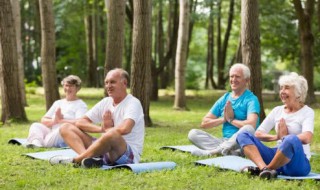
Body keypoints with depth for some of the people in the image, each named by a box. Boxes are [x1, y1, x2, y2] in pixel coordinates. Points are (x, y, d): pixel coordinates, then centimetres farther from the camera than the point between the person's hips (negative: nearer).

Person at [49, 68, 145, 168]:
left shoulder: (133, 103, -8)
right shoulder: (106, 102, 13)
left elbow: (124, 129, -28)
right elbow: (80, 123, 8)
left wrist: (106, 129, -8)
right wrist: (101, 128, -10)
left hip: (129, 155, -8)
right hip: (105, 151, 8)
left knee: (112, 134, -42)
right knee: (66, 128, 0)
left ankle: (75, 160, -24)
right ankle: (88, 158, -29)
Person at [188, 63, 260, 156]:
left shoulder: (251, 99, -2)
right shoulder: (224, 99, 15)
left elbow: (251, 124, -22)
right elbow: (204, 123, 12)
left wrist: (231, 120, -6)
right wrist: (223, 119, -4)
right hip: (225, 141, 5)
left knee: (248, 129, -37)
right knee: (192, 133, -12)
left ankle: (211, 151, -32)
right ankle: (228, 151, -32)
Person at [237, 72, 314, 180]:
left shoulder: (307, 112, 0)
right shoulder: (277, 110, 15)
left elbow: (307, 138, -19)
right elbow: (258, 134, 8)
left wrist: (285, 137, -6)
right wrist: (276, 137, -9)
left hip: (298, 161, -5)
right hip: (277, 154, 6)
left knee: (292, 140, -40)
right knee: (243, 136, -11)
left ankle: (262, 170, -22)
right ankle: (264, 168, -37)